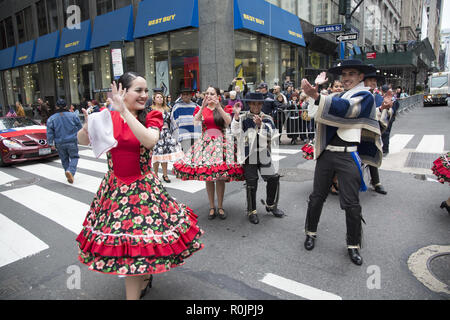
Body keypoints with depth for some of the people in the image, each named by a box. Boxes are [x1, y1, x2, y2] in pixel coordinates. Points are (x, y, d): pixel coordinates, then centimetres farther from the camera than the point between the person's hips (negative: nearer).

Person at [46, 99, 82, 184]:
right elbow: (79, 128, 4)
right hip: (72, 142, -1)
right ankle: (70, 171, -17)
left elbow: (50, 133, -3)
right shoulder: (73, 115, -3)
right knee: (74, 157, 8)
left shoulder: (51, 119, -1)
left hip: (60, 143, 2)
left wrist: (50, 143, 6)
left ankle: (69, 176, 17)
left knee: (64, 160, 15)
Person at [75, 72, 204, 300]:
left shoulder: (152, 117, -6)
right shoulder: (109, 117, 2)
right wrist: (87, 127, -23)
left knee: (135, 238, -2)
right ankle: (144, 277, 43)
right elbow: (83, 141, -1)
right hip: (114, 187, 3)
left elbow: (149, 140, -27)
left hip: (143, 187, -3)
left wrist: (125, 112, -28)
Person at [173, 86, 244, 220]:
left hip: (221, 142, -1)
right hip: (205, 143, 1)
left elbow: (228, 122, -12)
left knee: (220, 176, -2)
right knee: (207, 176, 1)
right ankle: (212, 207, 12)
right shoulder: (201, 109, 11)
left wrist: (219, 107, -19)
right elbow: (196, 120, -10)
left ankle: (220, 207, 10)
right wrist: (203, 106, -20)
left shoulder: (224, 109, 7)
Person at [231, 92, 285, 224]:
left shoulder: (267, 119, 5)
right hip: (248, 155, -2)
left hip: (264, 154, 3)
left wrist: (260, 125, -21)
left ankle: (271, 205, 29)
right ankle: (252, 211, 16)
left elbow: (270, 137, -6)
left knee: (274, 179, 5)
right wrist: (236, 115, -24)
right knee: (251, 183, 0)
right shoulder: (242, 118, 0)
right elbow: (235, 133, -14)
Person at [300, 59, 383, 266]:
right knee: (317, 196, 10)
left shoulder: (365, 96, -2)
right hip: (327, 153, 5)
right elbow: (321, 117, 8)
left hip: (348, 155, -5)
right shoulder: (339, 97, 18)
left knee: (351, 204, 1)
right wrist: (315, 92, -7)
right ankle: (311, 233, 29)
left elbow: (346, 108, -23)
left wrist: (316, 96, -33)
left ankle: (353, 245, 19)